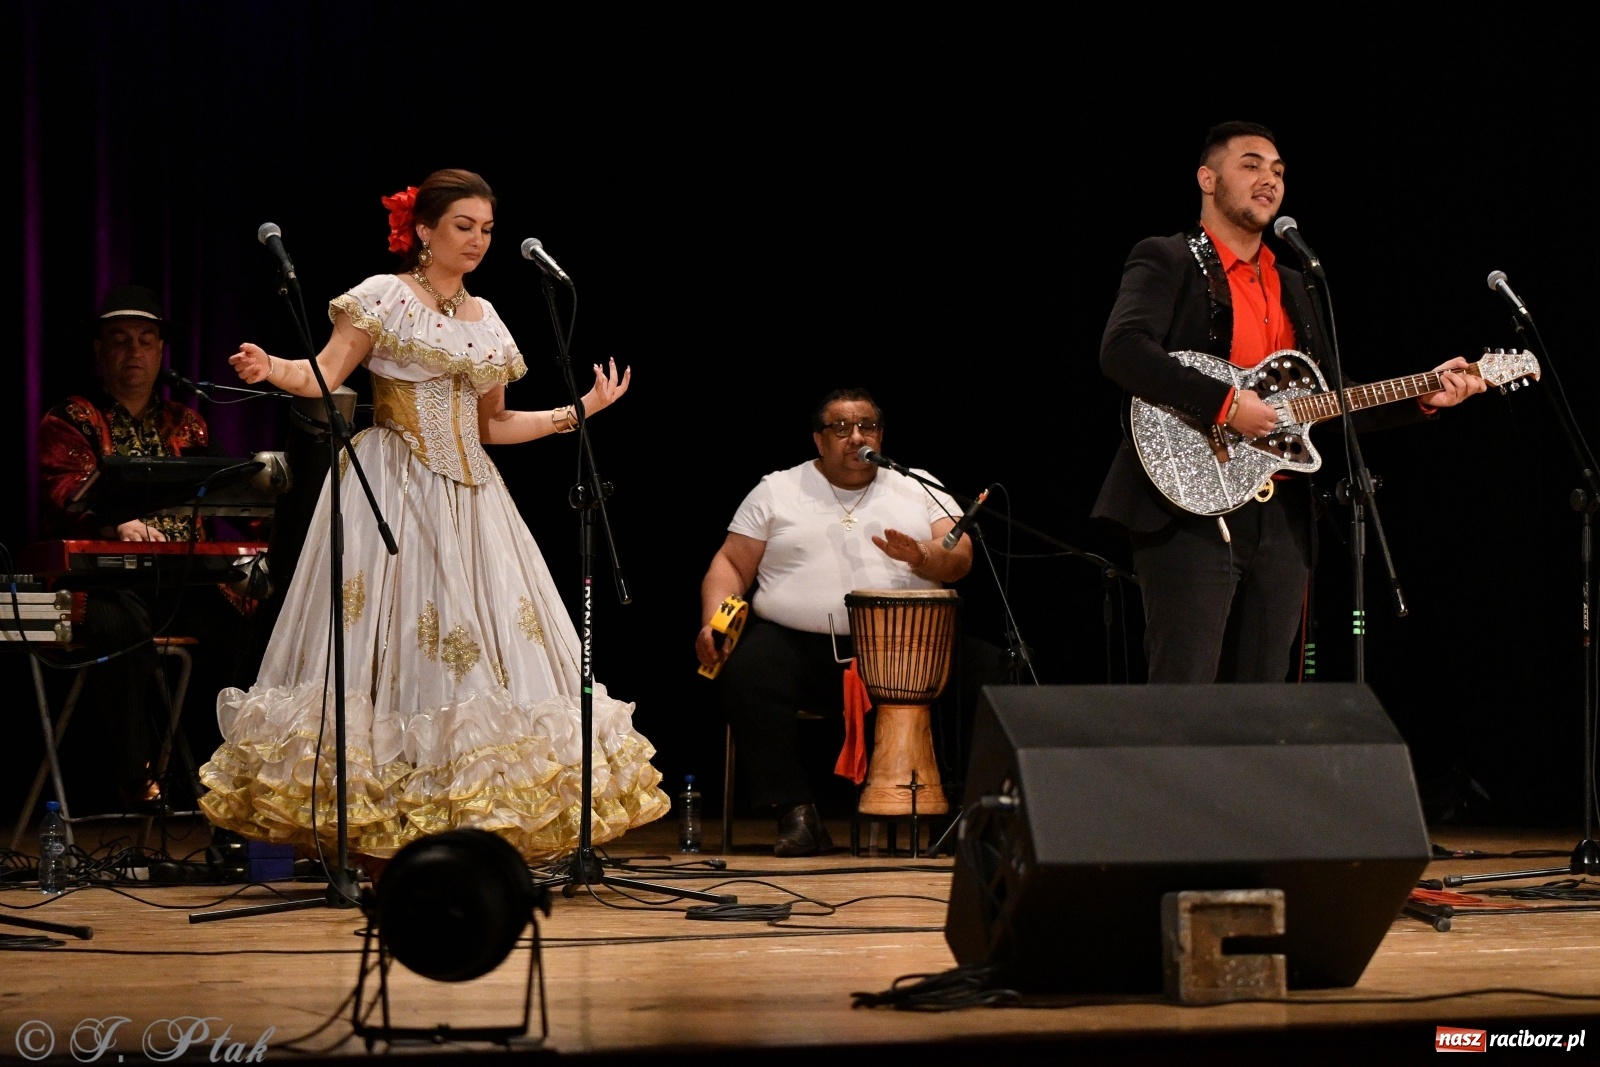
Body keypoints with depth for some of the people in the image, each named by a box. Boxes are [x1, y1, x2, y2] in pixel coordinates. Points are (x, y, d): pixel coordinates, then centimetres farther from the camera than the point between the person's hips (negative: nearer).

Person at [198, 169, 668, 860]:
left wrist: (579, 412, 16)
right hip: (392, 491, -6)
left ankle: (475, 824, 2)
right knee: (393, 642, -11)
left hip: (467, 500, 6)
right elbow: (323, 379, -9)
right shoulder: (382, 298, -2)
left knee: (476, 651, -1)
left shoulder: (484, 320, 15)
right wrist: (270, 370, -28)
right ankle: (385, 831, -9)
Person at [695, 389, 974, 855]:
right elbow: (731, 564, 13)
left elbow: (960, 558, 4)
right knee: (745, 673, -31)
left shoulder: (919, 489, 17)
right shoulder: (777, 491, 17)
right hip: (796, 643, 0)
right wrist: (714, 620, -6)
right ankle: (795, 812, -26)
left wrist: (921, 555, -19)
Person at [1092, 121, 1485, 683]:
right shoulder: (1166, 261, -1)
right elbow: (1122, 350, -18)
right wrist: (1225, 403, -23)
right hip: (1192, 508, -7)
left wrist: (1423, 397, 8)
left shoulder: (1292, 287, 22)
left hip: (1281, 519, 7)